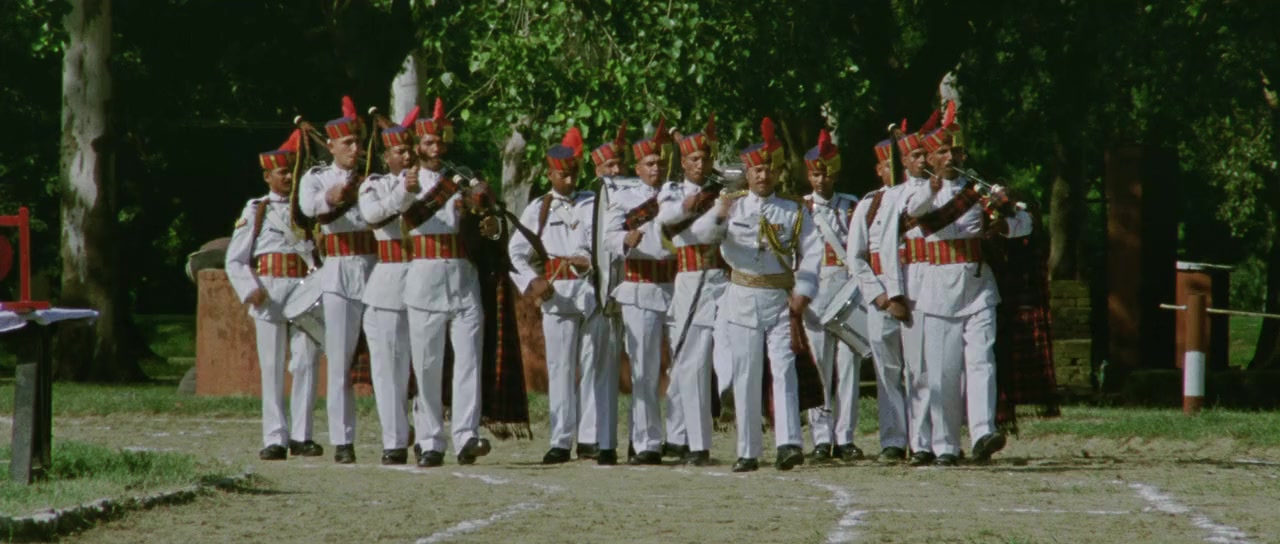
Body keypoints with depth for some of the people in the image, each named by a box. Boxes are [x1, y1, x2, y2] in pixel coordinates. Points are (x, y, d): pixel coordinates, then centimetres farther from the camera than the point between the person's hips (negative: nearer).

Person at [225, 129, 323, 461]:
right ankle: (275, 439, 0)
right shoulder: (256, 212, 11)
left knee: (306, 364, -3)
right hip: (269, 292, -1)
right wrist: (251, 290, -10)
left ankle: (301, 436, 2)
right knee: (272, 368, -1)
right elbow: (234, 260, 7)